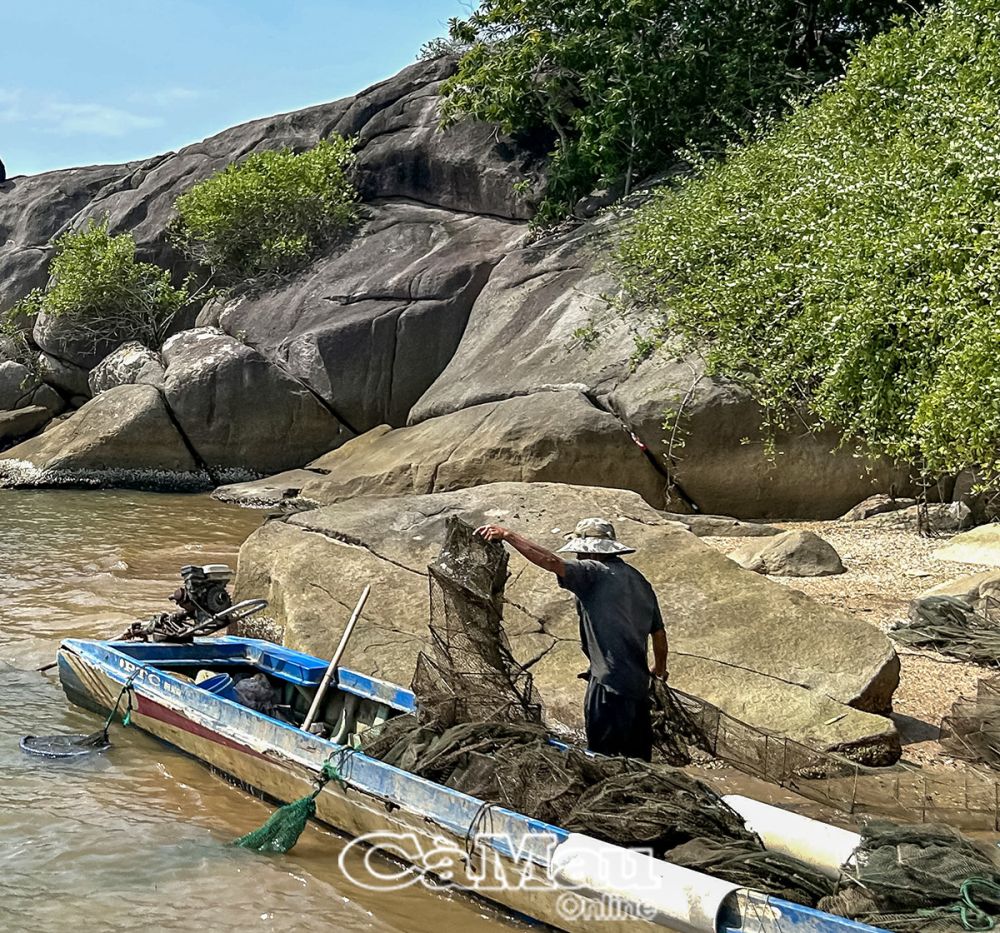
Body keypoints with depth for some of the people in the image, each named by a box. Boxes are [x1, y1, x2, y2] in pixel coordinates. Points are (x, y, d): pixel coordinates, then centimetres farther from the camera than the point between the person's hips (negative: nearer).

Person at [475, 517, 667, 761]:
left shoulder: (595, 572, -9)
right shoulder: (638, 580, 16)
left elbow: (552, 561, -22)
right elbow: (658, 632, 20)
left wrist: (508, 535, -16)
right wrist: (660, 668, 37)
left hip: (609, 681, -9)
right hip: (638, 683, 9)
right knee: (637, 761, 14)